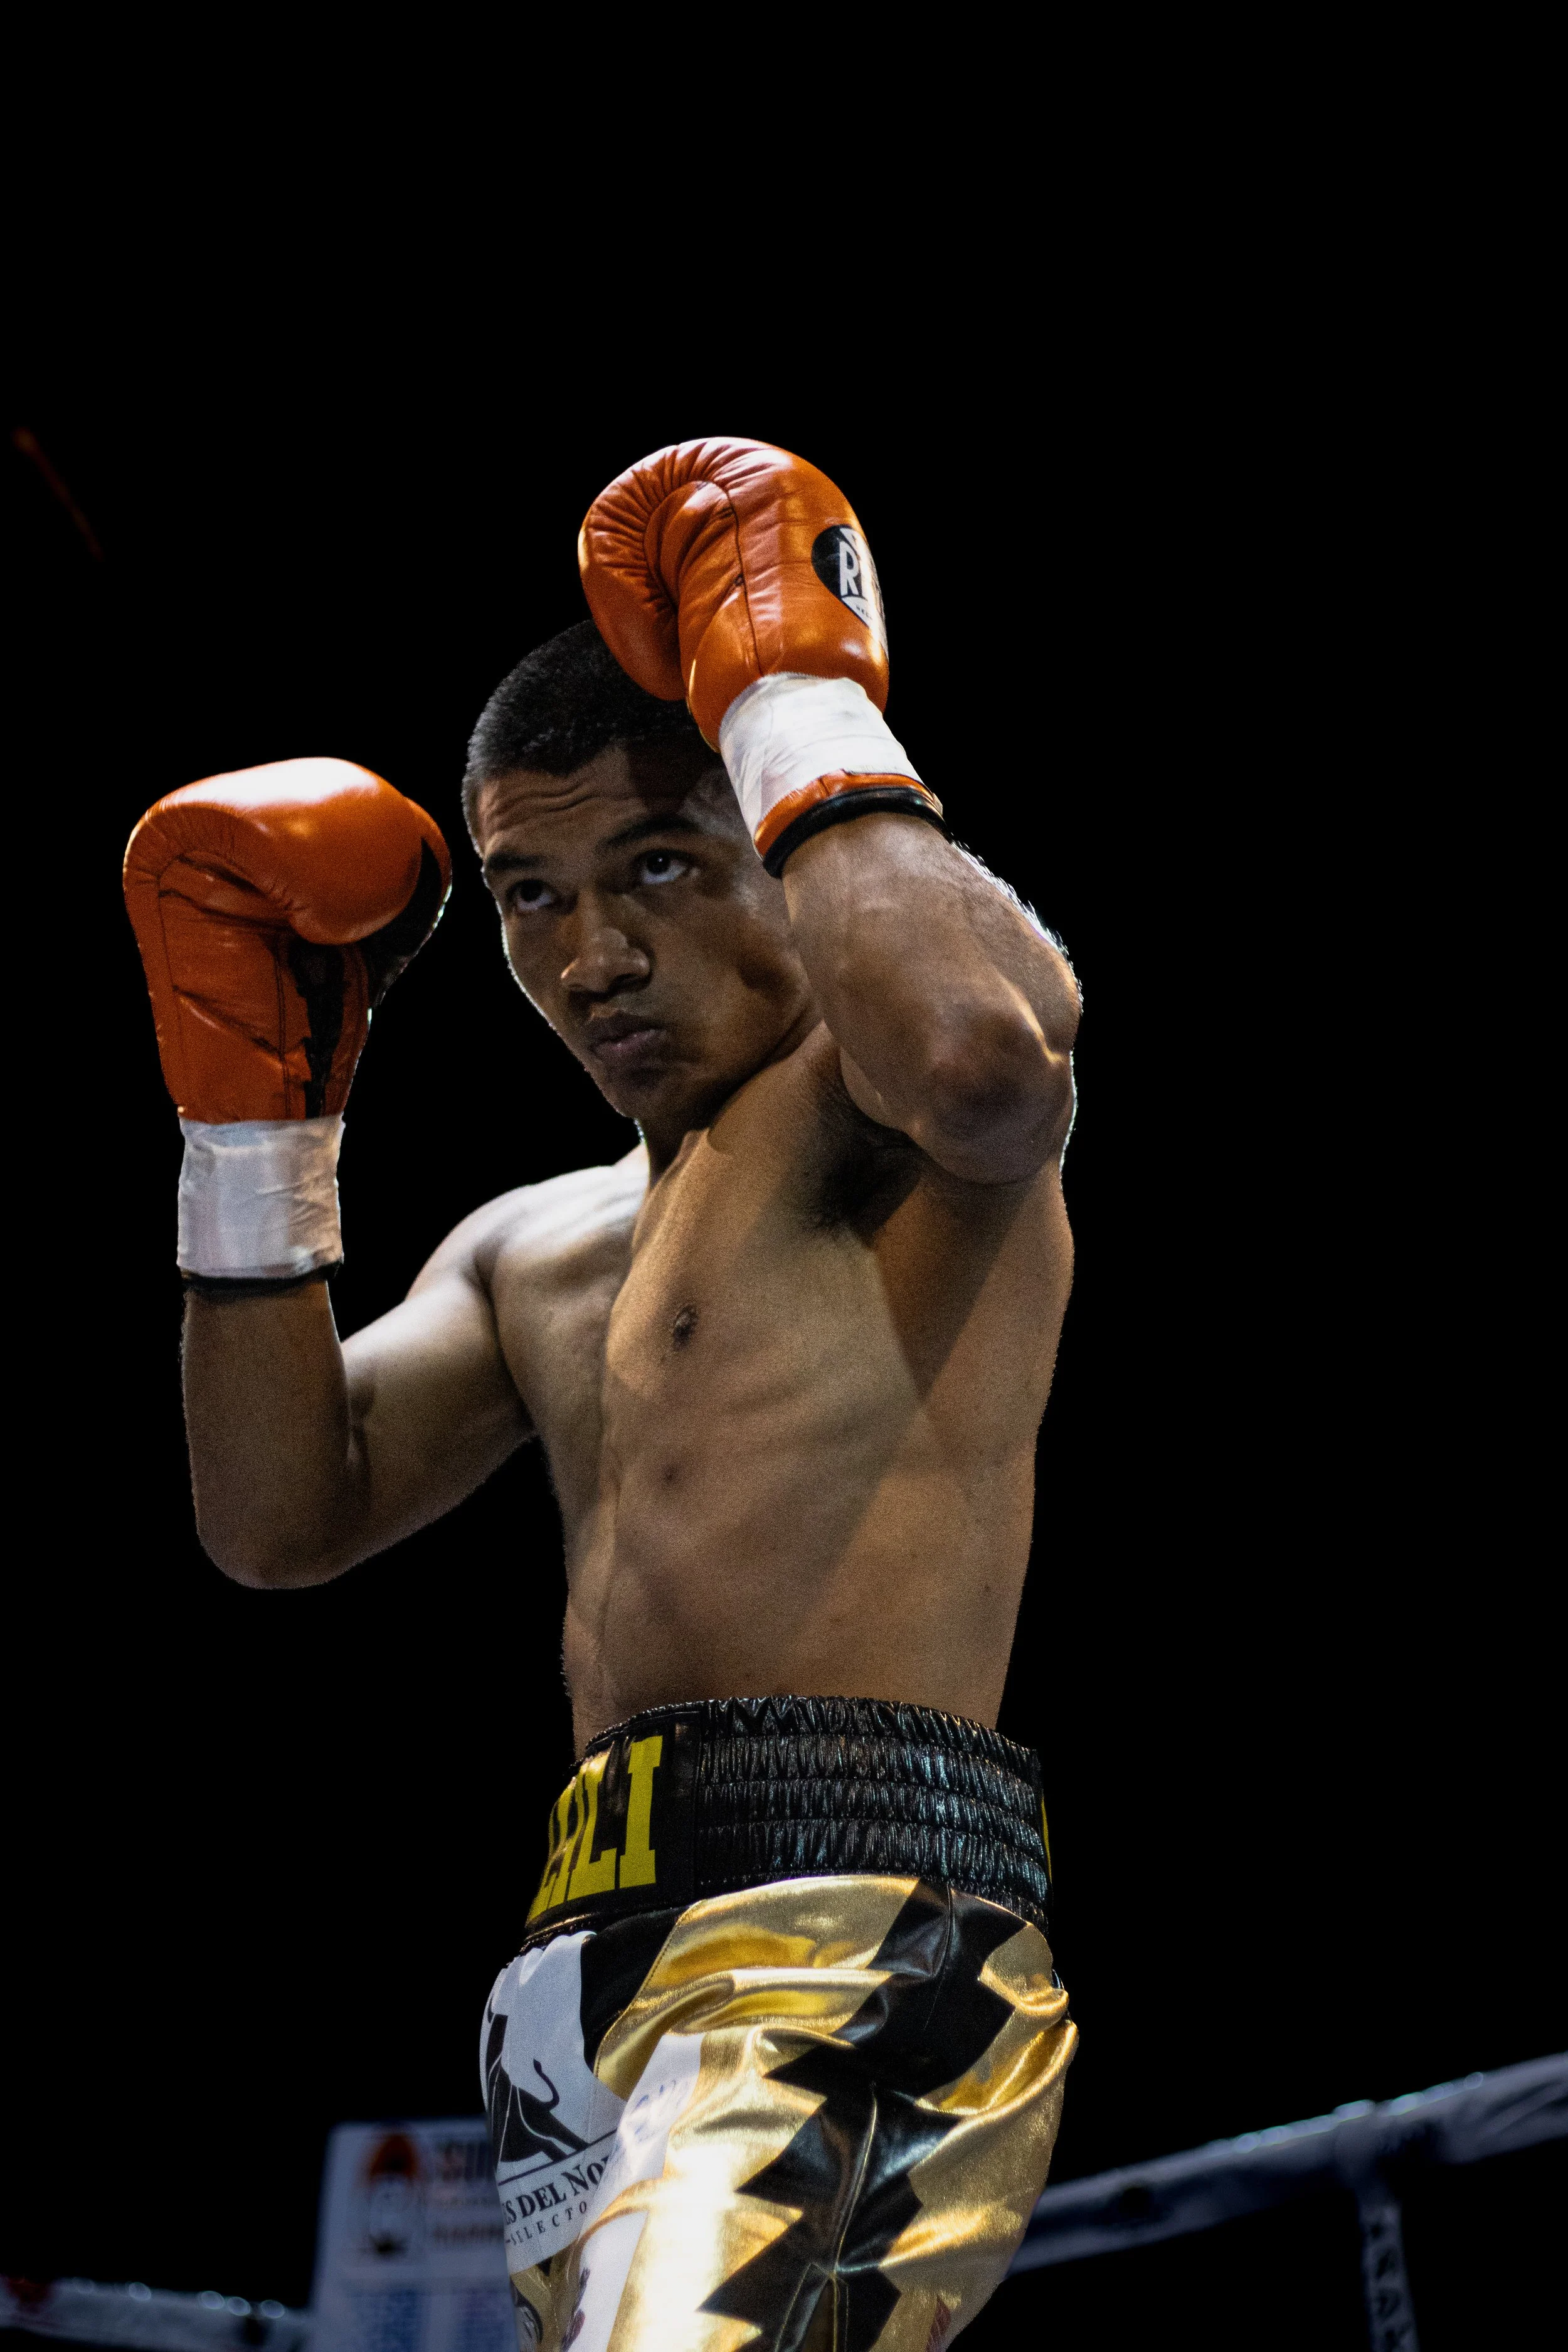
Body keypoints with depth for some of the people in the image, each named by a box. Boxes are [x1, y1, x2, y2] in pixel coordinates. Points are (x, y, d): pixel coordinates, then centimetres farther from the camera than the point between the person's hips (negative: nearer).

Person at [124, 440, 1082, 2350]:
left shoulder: (878, 1108, 0)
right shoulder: (531, 1256, 25)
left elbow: (979, 1052, -26)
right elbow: (283, 1517, 14)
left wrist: (794, 695, -11)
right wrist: (254, 1095, 11)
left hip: (865, 1927, -9)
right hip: (609, 1978, 9)